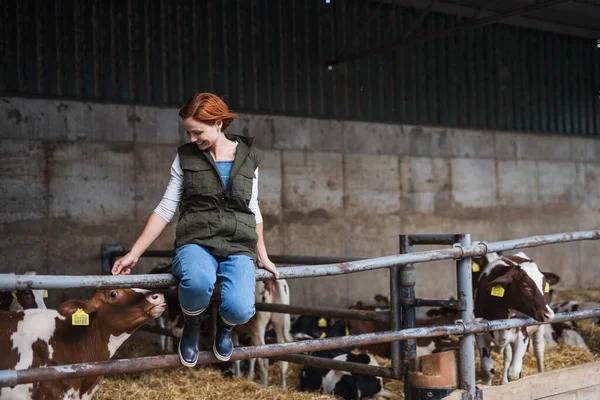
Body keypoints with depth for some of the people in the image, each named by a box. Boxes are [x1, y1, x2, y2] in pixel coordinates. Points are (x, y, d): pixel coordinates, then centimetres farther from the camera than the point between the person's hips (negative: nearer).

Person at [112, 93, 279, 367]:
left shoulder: (247, 158, 8)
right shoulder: (186, 157, 6)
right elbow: (166, 209, 7)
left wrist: (263, 257, 21)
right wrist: (134, 253, 1)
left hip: (238, 247, 1)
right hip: (196, 242, -1)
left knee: (239, 310, -29)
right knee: (198, 281, -39)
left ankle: (224, 326, 12)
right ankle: (191, 326, -2)